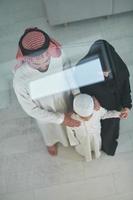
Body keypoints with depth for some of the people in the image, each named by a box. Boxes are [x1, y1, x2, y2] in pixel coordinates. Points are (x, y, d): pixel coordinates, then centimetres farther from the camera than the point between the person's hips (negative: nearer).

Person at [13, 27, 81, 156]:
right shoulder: (20, 80, -40)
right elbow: (31, 110, -23)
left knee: (69, 125, 34)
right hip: (45, 114, -2)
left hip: (65, 102, 3)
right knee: (50, 130, 32)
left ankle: (69, 136, 71)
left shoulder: (58, 53, -33)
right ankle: (51, 142, 69)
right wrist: (60, 118, -20)